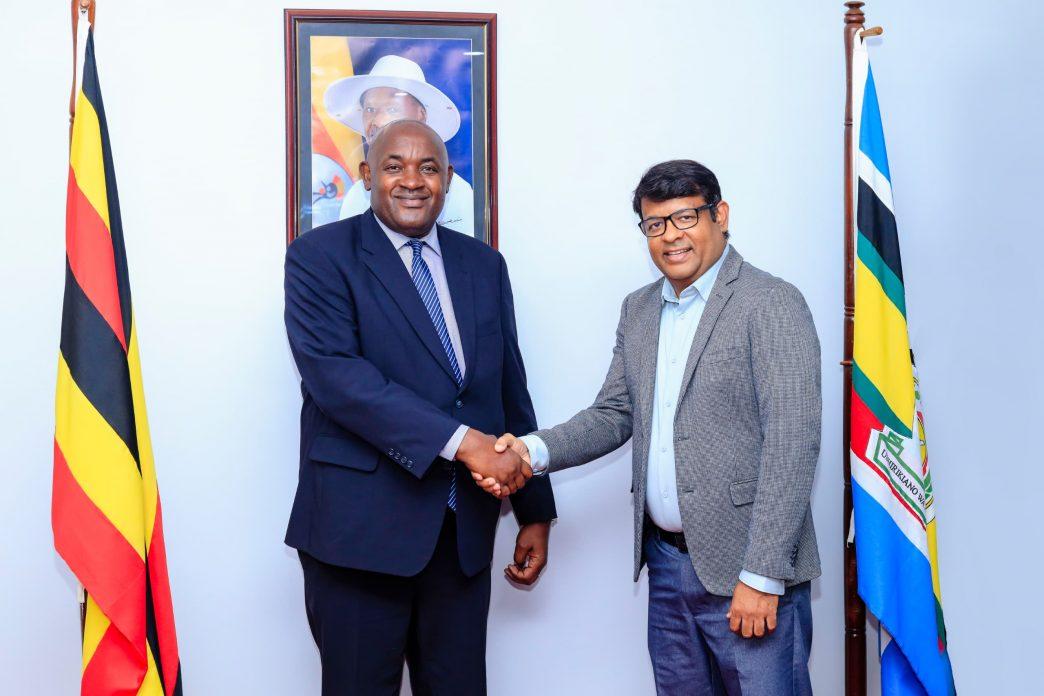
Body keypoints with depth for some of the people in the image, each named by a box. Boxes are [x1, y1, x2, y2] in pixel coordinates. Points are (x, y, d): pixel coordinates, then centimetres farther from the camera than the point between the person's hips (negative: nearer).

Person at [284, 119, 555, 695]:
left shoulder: (484, 265, 12)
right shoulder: (319, 256, -3)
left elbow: (510, 390, 14)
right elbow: (333, 371, -18)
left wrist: (534, 510, 13)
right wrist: (461, 440, -24)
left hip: (465, 529, 4)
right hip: (360, 524, -4)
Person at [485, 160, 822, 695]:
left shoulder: (772, 305, -10)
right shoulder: (639, 310, 12)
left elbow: (791, 445, -16)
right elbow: (614, 414, 12)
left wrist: (762, 575, -19)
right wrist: (536, 450, -6)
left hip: (745, 570, -6)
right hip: (666, 563, 6)